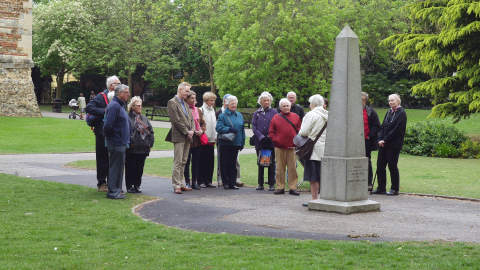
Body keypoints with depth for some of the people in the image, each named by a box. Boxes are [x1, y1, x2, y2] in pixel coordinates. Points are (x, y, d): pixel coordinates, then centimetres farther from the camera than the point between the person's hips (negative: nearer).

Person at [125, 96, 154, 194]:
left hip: (143, 148, 6)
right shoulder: (128, 118, -5)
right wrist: (129, 143, -16)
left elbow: (151, 131, 18)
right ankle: (129, 186, 7)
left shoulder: (144, 118, 16)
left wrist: (150, 143, 8)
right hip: (131, 149, -6)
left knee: (140, 169, 9)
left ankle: (137, 186, 17)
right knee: (130, 168, -1)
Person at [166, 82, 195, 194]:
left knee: (183, 162, 10)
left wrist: (191, 130, 1)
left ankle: (181, 184, 15)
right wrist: (186, 132, -13)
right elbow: (176, 120, -14)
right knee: (178, 162, -7)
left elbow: (190, 118, 18)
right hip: (179, 136, -8)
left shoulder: (185, 104, 19)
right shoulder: (172, 103, -7)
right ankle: (176, 185, -5)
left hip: (187, 136, 8)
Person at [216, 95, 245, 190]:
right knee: (225, 164, -2)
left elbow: (242, 130, 15)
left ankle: (232, 183, 11)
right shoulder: (222, 115, -2)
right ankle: (226, 183, 5)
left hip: (236, 143, 4)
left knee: (233, 164, 7)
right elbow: (218, 128, -11)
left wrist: (242, 142, 11)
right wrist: (229, 129, -21)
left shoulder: (239, 115, 13)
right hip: (225, 143, -4)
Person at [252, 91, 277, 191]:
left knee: (271, 162, -1)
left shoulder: (274, 112, 5)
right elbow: (254, 127, 3)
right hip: (260, 141, 2)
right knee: (260, 163, 6)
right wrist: (261, 137, -10)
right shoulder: (256, 113, 10)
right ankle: (260, 184, 12)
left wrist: (270, 137, -12)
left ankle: (271, 184, 3)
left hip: (271, 141, -2)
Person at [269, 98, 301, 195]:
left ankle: (292, 188, 4)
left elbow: (300, 131, 10)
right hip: (279, 147, 0)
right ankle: (280, 187, 9)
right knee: (280, 168, 3)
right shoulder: (276, 118, 8)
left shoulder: (296, 117, 9)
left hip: (292, 147, 0)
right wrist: (276, 141, -4)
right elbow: (271, 132, 8)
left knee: (292, 168, 0)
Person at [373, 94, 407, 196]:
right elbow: (383, 126, 13)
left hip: (394, 144, -7)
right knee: (380, 165, 6)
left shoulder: (401, 113, -8)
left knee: (392, 166, -3)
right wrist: (380, 139, -2)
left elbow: (397, 130, -15)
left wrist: (385, 140, -15)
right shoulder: (389, 112, 15)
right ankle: (381, 188, 14)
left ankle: (395, 189, 7)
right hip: (383, 144, 7)